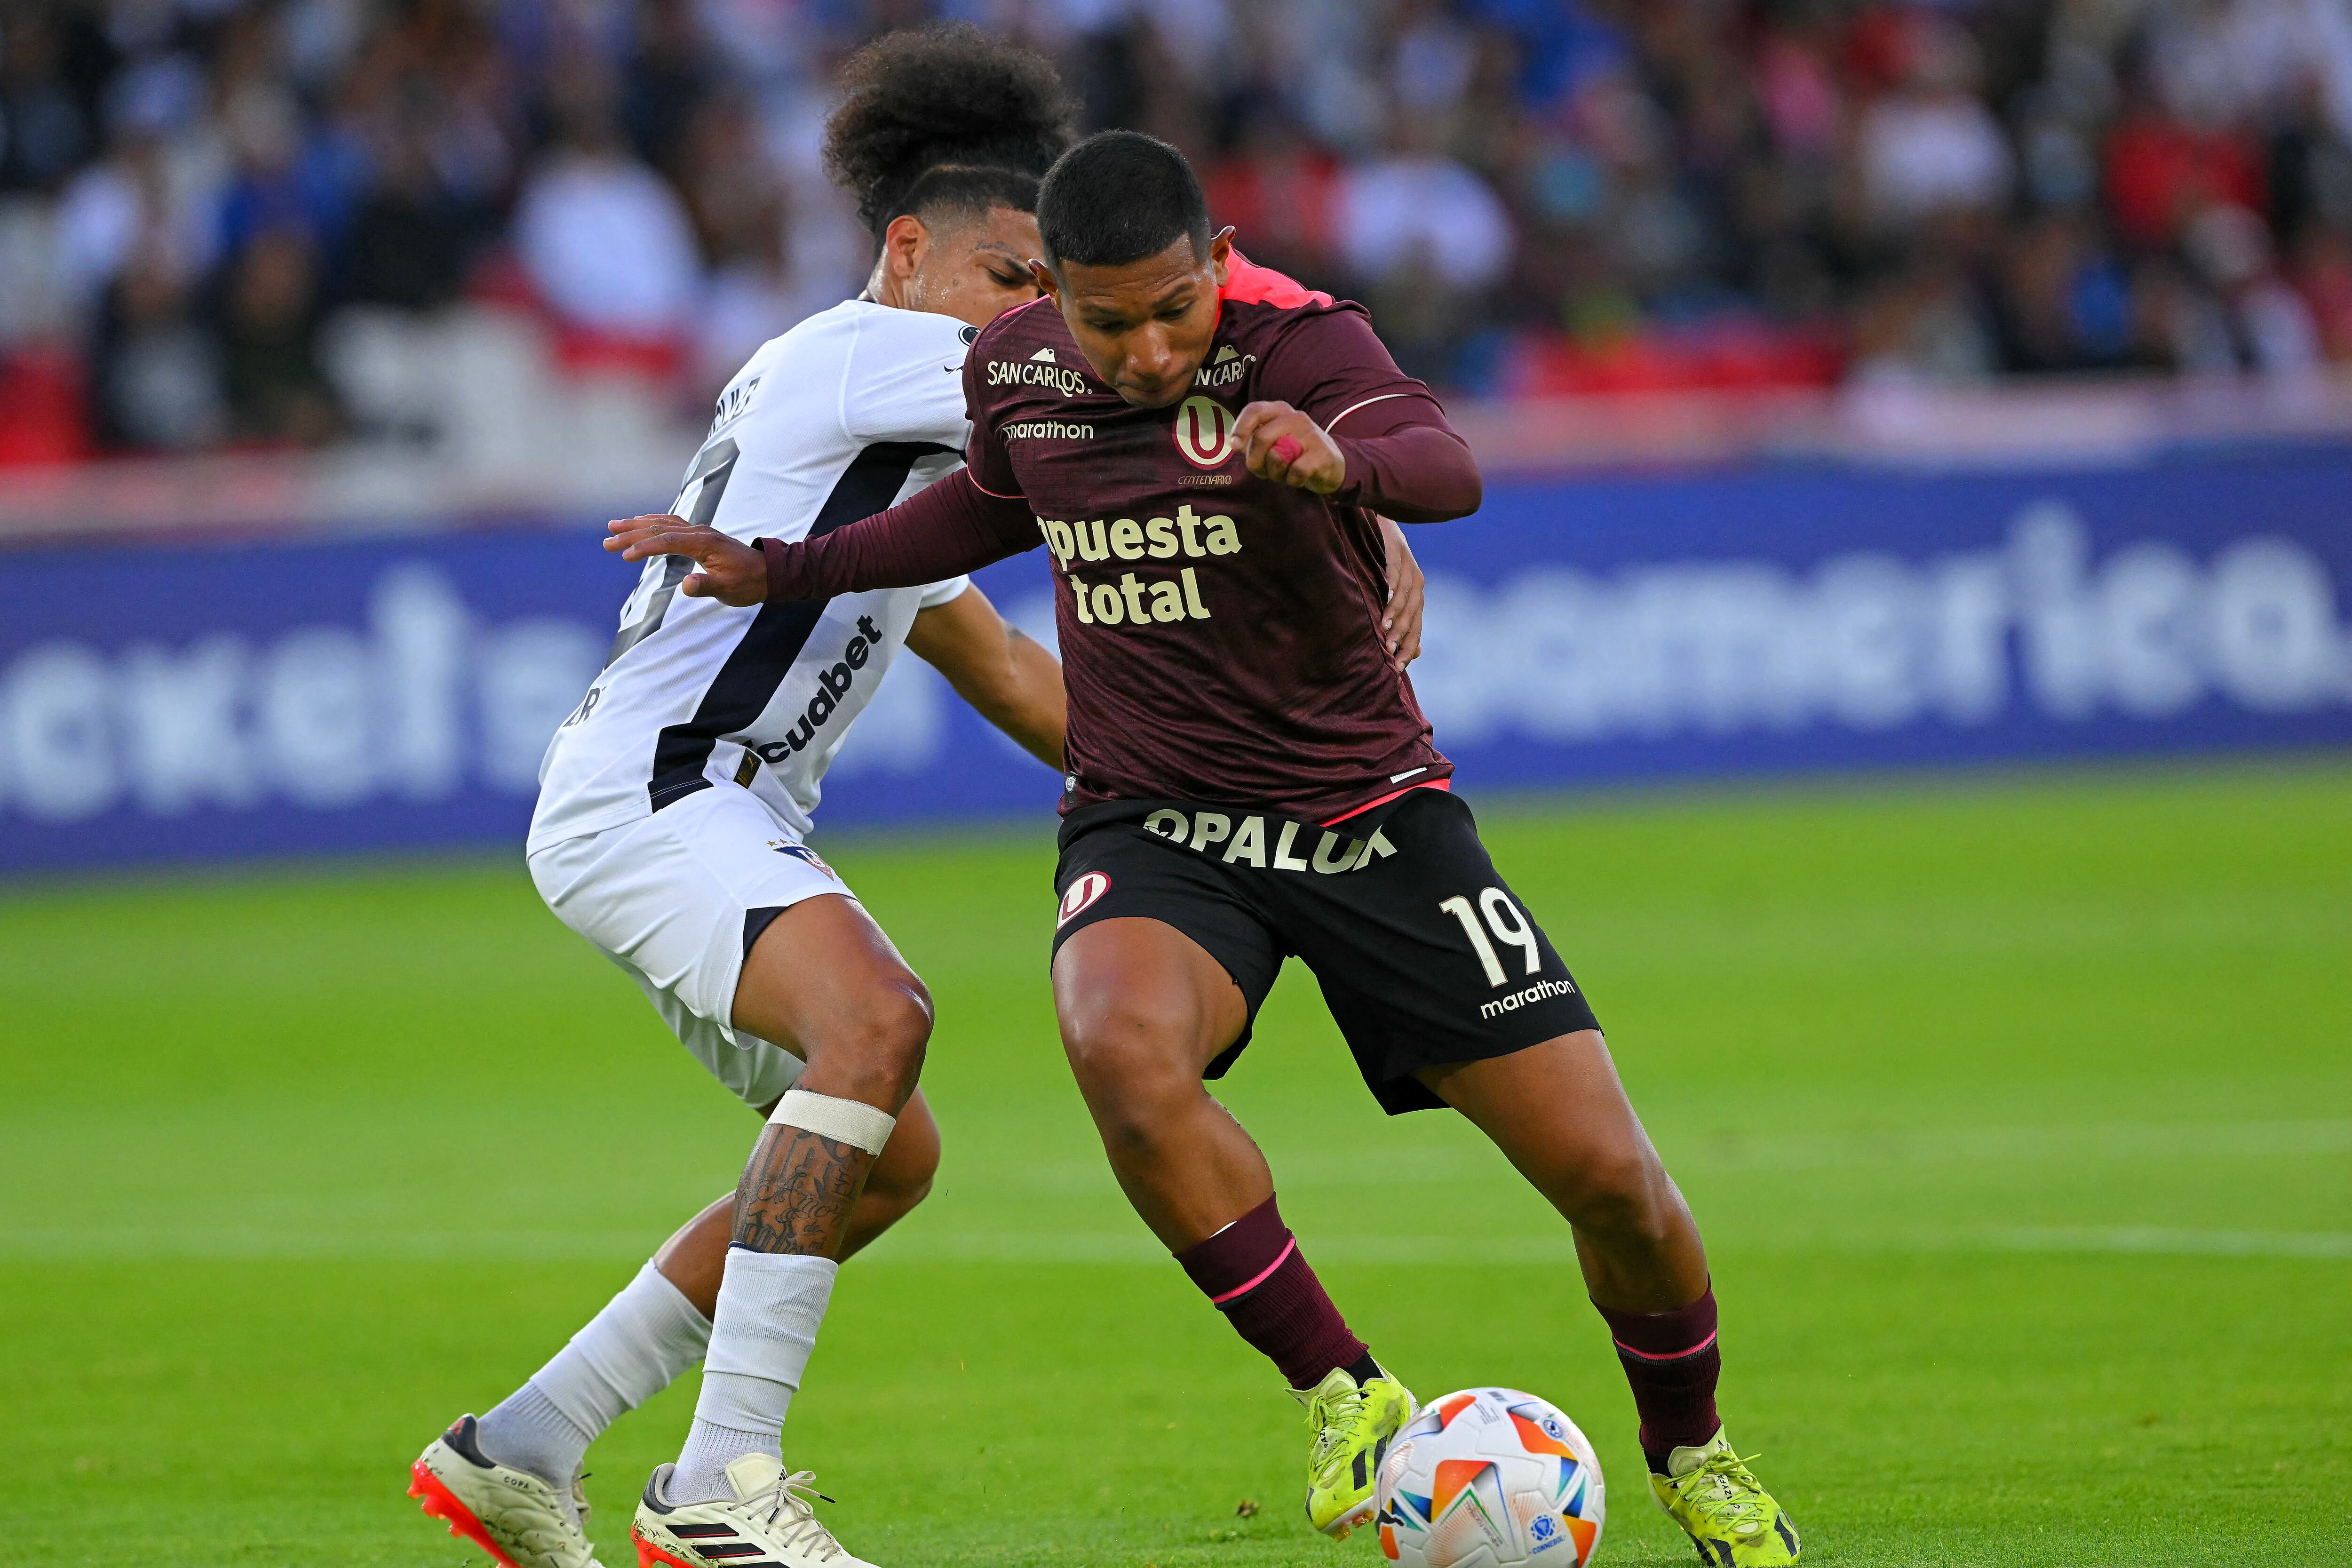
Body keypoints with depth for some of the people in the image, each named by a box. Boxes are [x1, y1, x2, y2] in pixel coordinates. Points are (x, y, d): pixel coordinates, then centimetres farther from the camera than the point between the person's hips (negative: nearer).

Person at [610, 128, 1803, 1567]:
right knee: (1122, 1046, -35)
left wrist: (1343, 461, -64)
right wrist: (786, 570, 16)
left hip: (1369, 818, -2)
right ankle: (1344, 1394, -18)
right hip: (1154, 830, 2)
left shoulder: (1299, 341, -20)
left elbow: (1448, 470, -42)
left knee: (1609, 1176, -5)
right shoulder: (1015, 368, -4)